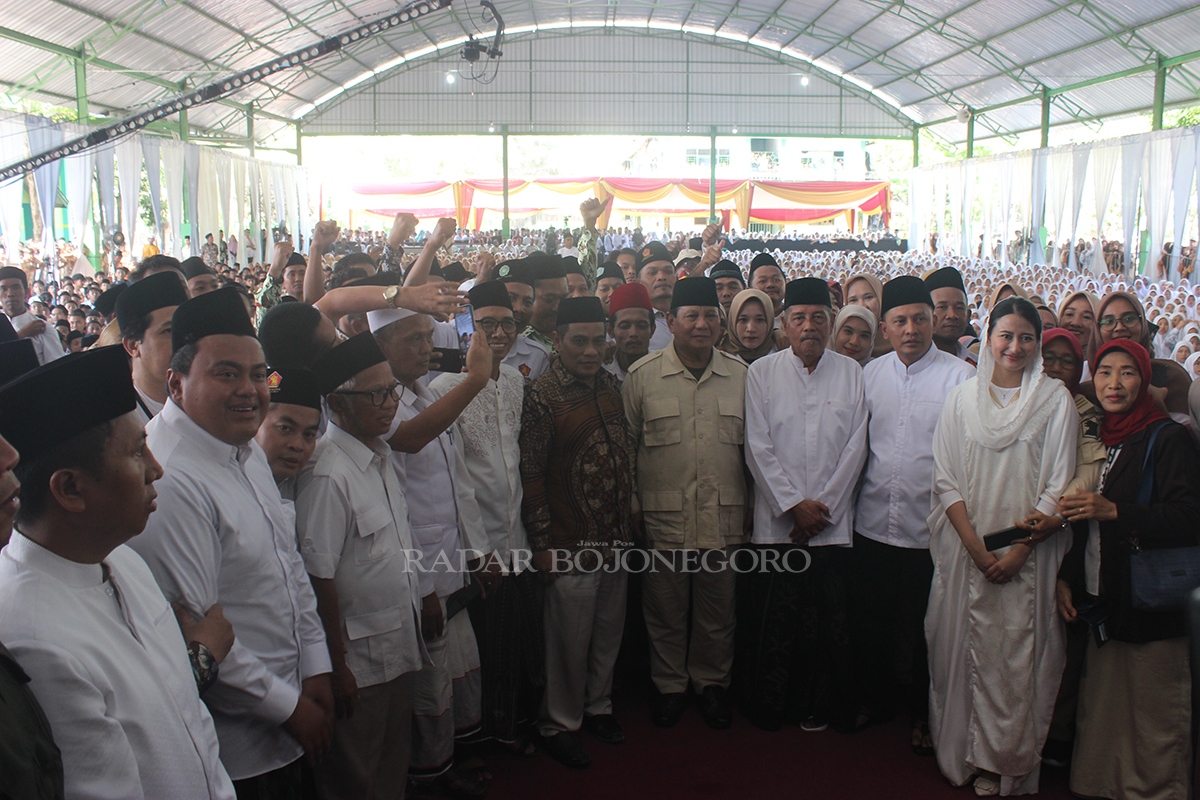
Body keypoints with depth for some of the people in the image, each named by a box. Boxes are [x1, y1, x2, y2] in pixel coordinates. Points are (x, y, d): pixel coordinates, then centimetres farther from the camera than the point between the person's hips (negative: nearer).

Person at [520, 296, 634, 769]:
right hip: (571, 547, -6)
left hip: (615, 541, 7)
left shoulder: (610, 388, 8)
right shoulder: (542, 397, -14)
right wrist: (543, 544, -14)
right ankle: (558, 724, 25)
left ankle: (597, 706, 39)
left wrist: (626, 524, 14)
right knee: (570, 641, 6)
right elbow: (530, 476, -14)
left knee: (608, 633, 19)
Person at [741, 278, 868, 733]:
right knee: (772, 620, 3)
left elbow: (855, 448, 2)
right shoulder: (761, 372, 4)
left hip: (832, 523, 1)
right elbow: (758, 447, -2)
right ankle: (766, 708, 19)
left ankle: (816, 706, 22)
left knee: (827, 621, 4)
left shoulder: (851, 373, 7)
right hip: (776, 521, -1)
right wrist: (794, 504, -8)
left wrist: (822, 508, -5)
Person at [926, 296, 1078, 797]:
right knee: (967, 649, 5)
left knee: (1019, 657, 0)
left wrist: (1019, 551, -10)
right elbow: (945, 479, 2)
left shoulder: (1056, 400, 1)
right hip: (967, 550, 1)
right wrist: (976, 547, -9)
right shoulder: (962, 398, 5)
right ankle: (967, 754, 21)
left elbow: (1059, 484, -2)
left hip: (1028, 555, -1)